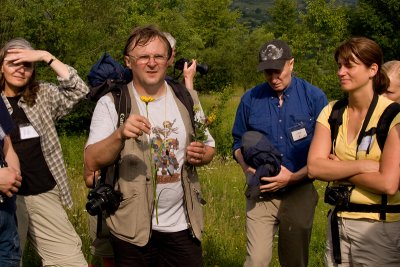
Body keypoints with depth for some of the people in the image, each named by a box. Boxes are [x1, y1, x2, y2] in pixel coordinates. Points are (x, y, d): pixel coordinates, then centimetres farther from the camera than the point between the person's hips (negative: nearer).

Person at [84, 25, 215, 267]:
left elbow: (209, 148, 14)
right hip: (132, 227, -3)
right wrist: (120, 135, -33)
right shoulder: (111, 103, -7)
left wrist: (201, 154, -9)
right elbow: (92, 163, -15)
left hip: (182, 225, 3)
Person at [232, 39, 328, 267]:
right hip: (261, 194, 0)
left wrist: (294, 177, -16)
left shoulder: (314, 97, -6)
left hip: (299, 192, 0)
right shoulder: (251, 99, 0)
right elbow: (239, 142, 10)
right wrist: (247, 167, -10)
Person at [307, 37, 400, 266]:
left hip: (380, 228, -4)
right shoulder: (331, 112, 3)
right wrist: (362, 165, -18)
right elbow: (314, 167, -8)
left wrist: (338, 170, -11)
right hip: (338, 223, 5)